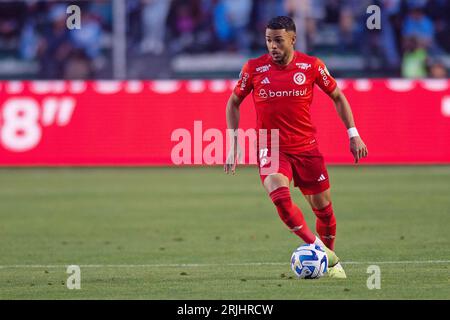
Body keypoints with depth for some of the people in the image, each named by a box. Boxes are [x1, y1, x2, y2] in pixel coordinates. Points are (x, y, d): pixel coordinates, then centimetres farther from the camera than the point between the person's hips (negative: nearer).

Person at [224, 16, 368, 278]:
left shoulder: (312, 66, -5)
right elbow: (234, 102, 9)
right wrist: (234, 144, 3)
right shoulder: (254, 69, -5)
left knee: (323, 207, 6)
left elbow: (337, 96, 9)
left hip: (306, 147, 1)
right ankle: (317, 247, -16)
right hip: (270, 148, -1)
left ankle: (332, 261, 29)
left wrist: (354, 135, 5)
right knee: (280, 196, -28)